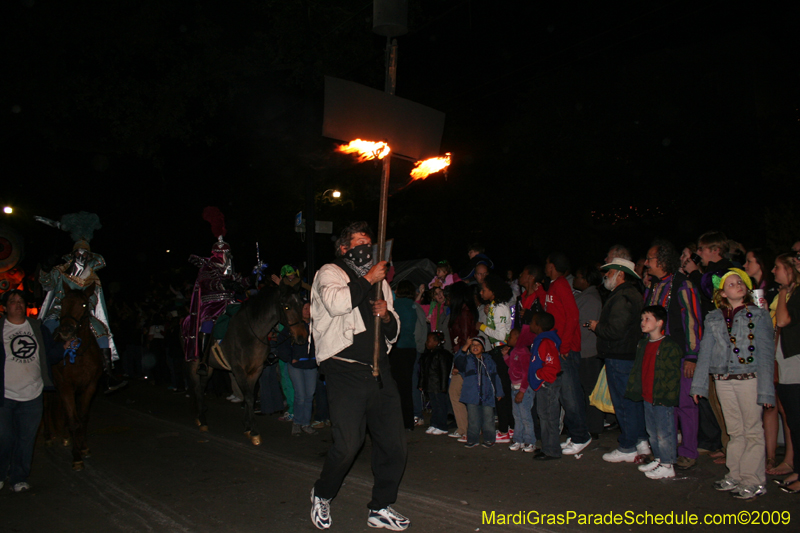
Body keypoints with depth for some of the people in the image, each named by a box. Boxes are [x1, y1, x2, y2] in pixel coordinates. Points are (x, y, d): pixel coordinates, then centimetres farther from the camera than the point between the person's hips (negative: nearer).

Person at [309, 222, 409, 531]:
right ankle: (322, 495, 16)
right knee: (348, 444, -13)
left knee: (394, 442, 4)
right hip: (346, 372, -6)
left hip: (379, 371, 6)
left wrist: (387, 315, 2)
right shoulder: (330, 273, 4)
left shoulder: (380, 281, 23)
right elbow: (336, 302, -20)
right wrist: (368, 281, -10)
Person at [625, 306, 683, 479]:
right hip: (647, 398, 8)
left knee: (664, 433, 0)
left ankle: (667, 465, 10)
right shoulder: (643, 345, 12)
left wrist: (668, 396, -18)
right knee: (652, 431, 17)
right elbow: (637, 369, 19)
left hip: (662, 399, -8)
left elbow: (674, 374, -14)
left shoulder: (669, 346, -12)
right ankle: (658, 459, 30)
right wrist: (633, 389, 15)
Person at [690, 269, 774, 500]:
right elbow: (705, 351, 9)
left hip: (749, 379, -3)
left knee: (753, 432, 2)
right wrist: (698, 384, 6)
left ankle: (753, 481, 12)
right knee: (735, 432, 12)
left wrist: (765, 389, -10)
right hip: (723, 381, 3)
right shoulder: (713, 318, 8)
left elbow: (766, 354, -5)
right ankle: (735, 476, 22)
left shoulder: (758, 315, -2)